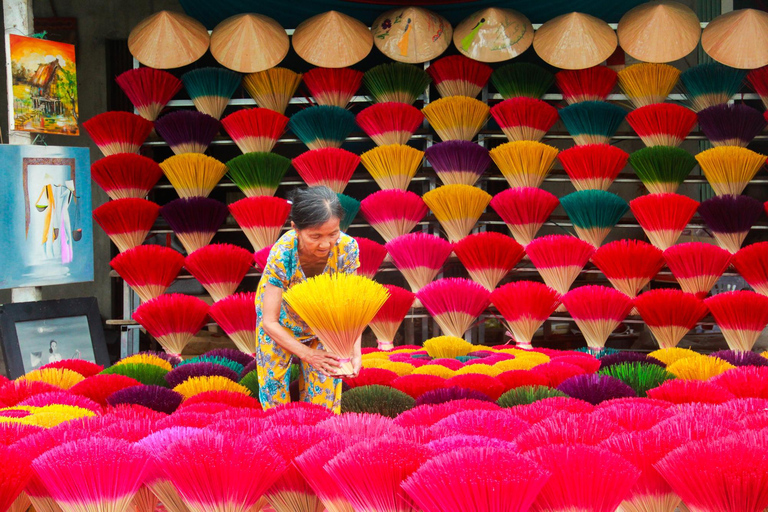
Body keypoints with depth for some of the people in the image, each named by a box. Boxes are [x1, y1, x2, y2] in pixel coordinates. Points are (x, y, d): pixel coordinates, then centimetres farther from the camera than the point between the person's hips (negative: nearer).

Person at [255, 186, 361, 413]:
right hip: (283, 318, -2)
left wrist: (355, 351, -39)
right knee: (275, 376, 5)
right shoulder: (281, 255, -38)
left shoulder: (347, 248, -32)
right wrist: (307, 354, -41)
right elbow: (270, 321, -31)